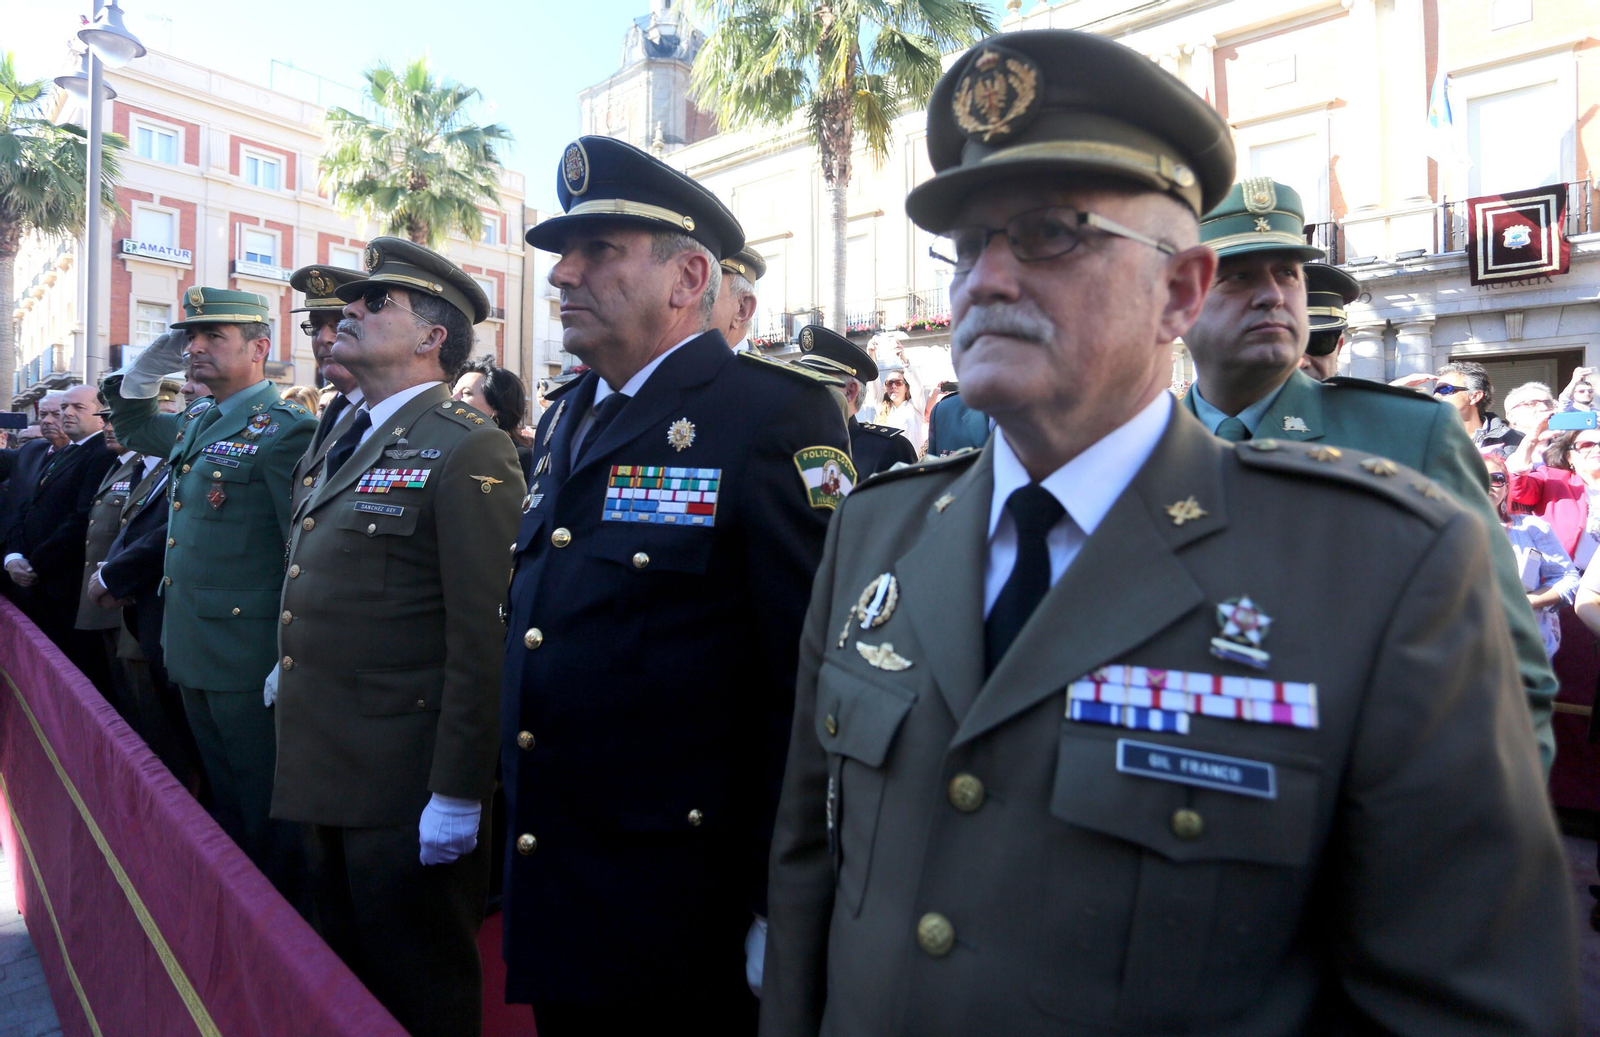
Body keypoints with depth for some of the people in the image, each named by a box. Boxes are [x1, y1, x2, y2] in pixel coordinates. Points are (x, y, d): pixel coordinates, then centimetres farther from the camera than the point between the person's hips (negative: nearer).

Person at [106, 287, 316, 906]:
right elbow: (134, 427, 32)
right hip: (192, 650, 9)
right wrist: (150, 366, 12)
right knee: (224, 802, 21)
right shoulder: (197, 420, 11)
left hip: (249, 664, -8)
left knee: (267, 815, 5)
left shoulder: (285, 429, -15)